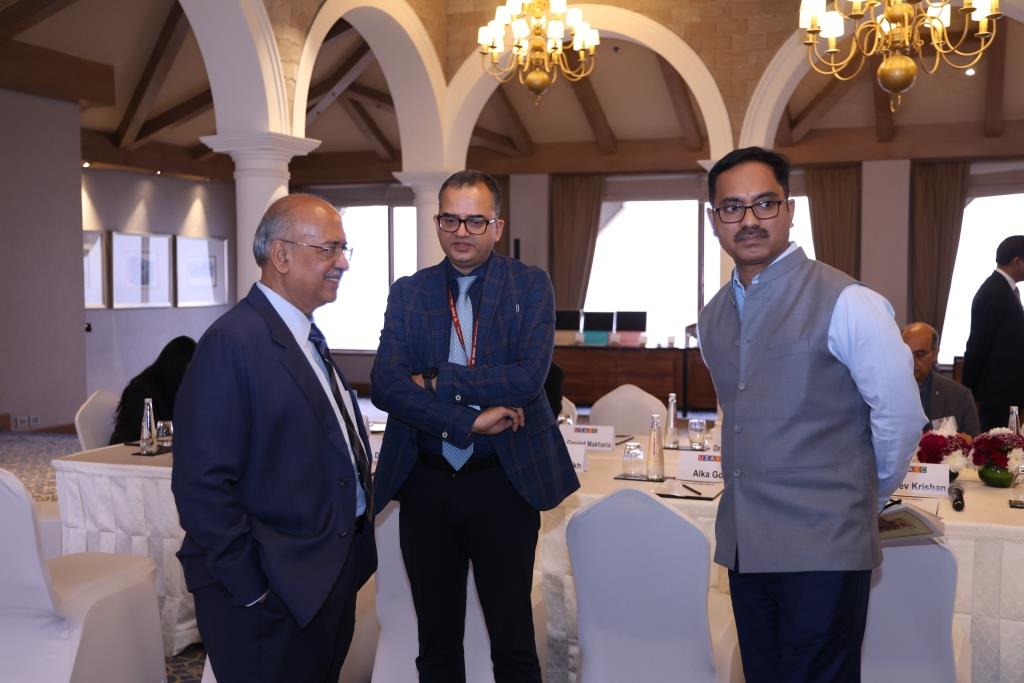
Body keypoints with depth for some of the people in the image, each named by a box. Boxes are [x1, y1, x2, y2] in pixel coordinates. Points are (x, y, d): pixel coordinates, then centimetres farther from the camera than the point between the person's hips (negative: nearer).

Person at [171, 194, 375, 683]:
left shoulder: (307, 337, 10)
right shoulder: (234, 342, -19)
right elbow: (201, 486, -23)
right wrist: (253, 590, -18)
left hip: (333, 576, 9)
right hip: (276, 594, -9)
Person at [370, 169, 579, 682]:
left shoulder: (530, 286, -1)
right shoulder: (408, 292, 4)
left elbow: (528, 377, -15)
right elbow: (385, 385, -9)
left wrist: (435, 381, -14)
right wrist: (470, 420, -18)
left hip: (505, 482, -2)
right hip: (425, 485, 2)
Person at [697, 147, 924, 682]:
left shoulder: (845, 302, -12)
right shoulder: (712, 317, 9)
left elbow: (900, 416, -8)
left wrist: (865, 500, 5)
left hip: (824, 546, -6)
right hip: (744, 543, 6)